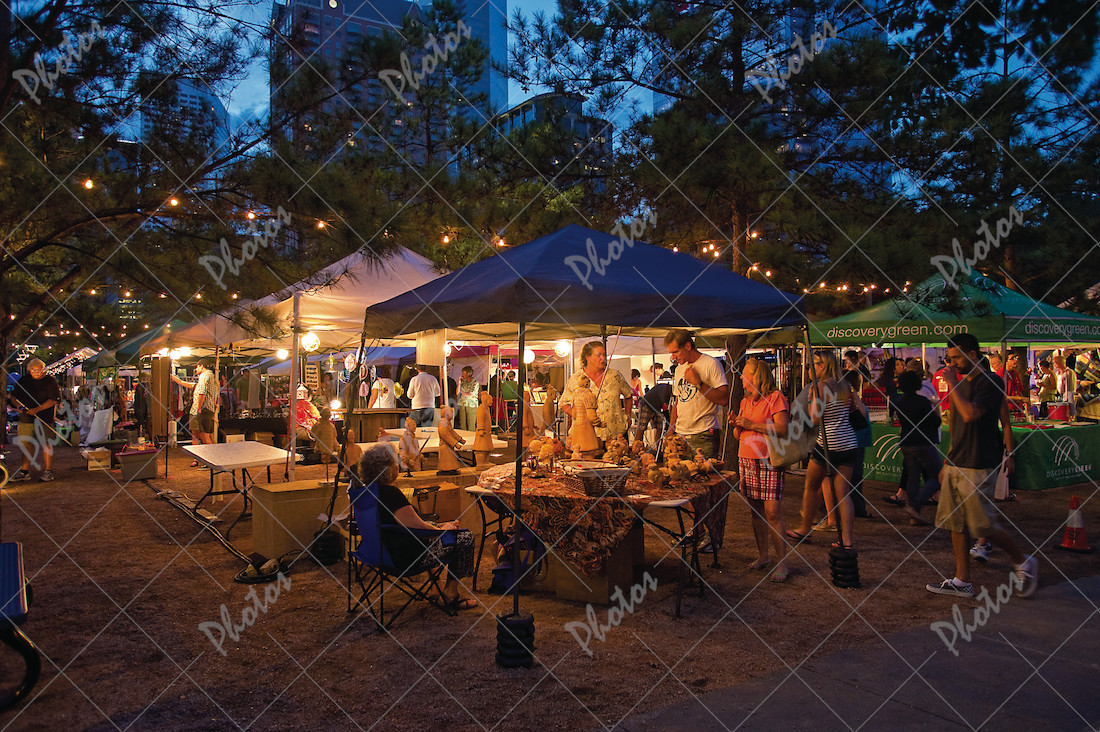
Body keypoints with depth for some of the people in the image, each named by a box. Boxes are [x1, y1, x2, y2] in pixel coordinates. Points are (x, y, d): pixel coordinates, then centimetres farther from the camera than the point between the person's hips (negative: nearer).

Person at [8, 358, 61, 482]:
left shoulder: (50, 381, -3)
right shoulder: (23, 380, 11)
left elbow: (53, 400, -10)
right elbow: (14, 396, 17)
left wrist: (37, 409, -19)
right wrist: (18, 405, -3)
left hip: (44, 419, -4)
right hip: (25, 419, 5)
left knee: (46, 445, -5)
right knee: (26, 445, 8)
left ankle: (48, 471, 1)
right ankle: (24, 471, 16)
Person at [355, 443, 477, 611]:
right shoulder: (389, 493, -28)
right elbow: (418, 527, -25)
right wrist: (441, 530, -6)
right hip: (406, 554, -10)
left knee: (450, 528, 23)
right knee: (465, 538, 2)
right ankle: (450, 594, 13)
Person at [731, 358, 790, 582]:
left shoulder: (775, 398, -4)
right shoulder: (745, 402, 19)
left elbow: (782, 429, -15)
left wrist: (751, 425, -14)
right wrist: (736, 426, 1)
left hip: (769, 461, -7)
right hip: (746, 460, 7)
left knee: (772, 512, -11)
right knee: (755, 511, 9)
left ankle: (781, 562, -3)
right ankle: (763, 555, 20)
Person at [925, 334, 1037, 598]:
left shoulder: (991, 382, -11)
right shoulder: (963, 383, 14)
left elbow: (970, 415, -26)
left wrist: (952, 385, -17)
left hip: (978, 467, -8)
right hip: (956, 464, 8)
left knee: (982, 525, -2)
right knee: (957, 524, 7)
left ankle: (1023, 562, 22)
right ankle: (962, 581, 13)